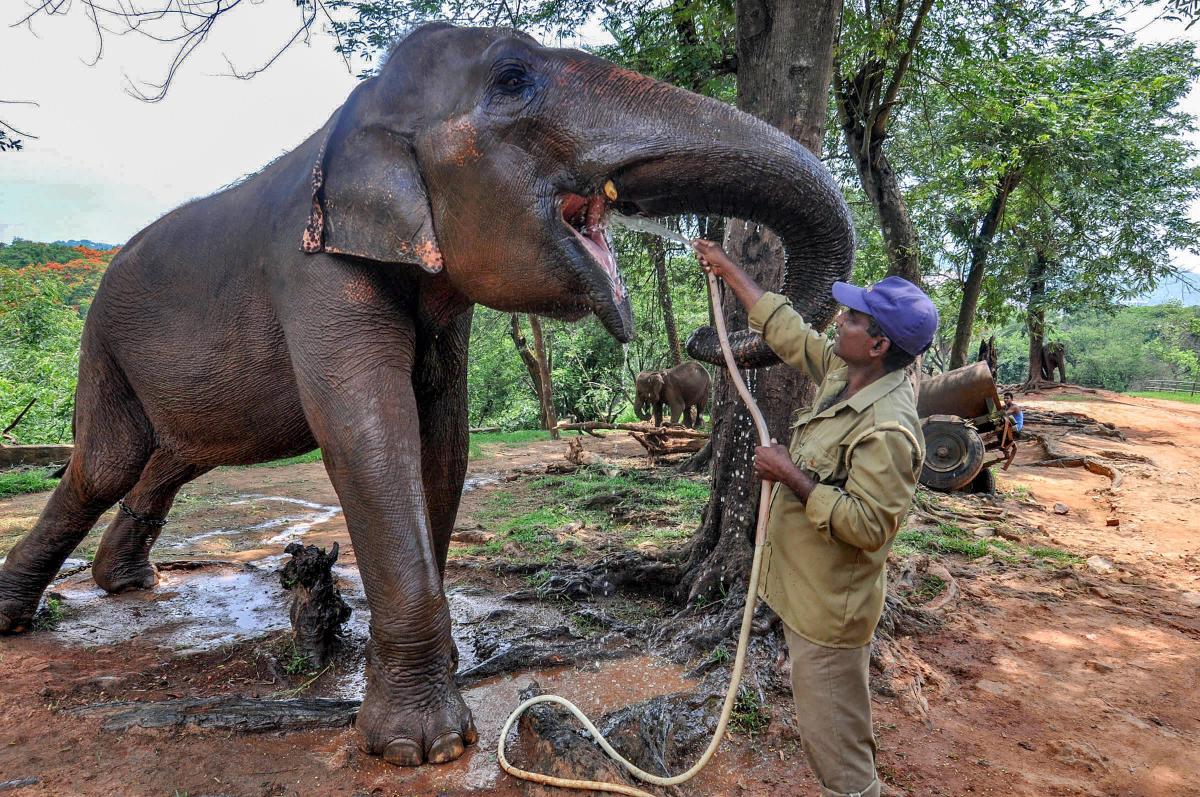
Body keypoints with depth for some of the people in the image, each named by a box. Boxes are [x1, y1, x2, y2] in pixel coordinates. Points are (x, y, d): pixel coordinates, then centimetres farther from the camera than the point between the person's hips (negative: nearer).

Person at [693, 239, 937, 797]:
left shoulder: (887, 429, -28)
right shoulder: (842, 373, -1)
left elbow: (866, 525, -30)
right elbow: (787, 330, 10)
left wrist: (791, 475, -25)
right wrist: (728, 269, 16)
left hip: (829, 609, -10)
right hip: (807, 592, 10)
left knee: (834, 742, 5)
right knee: (837, 730, 27)